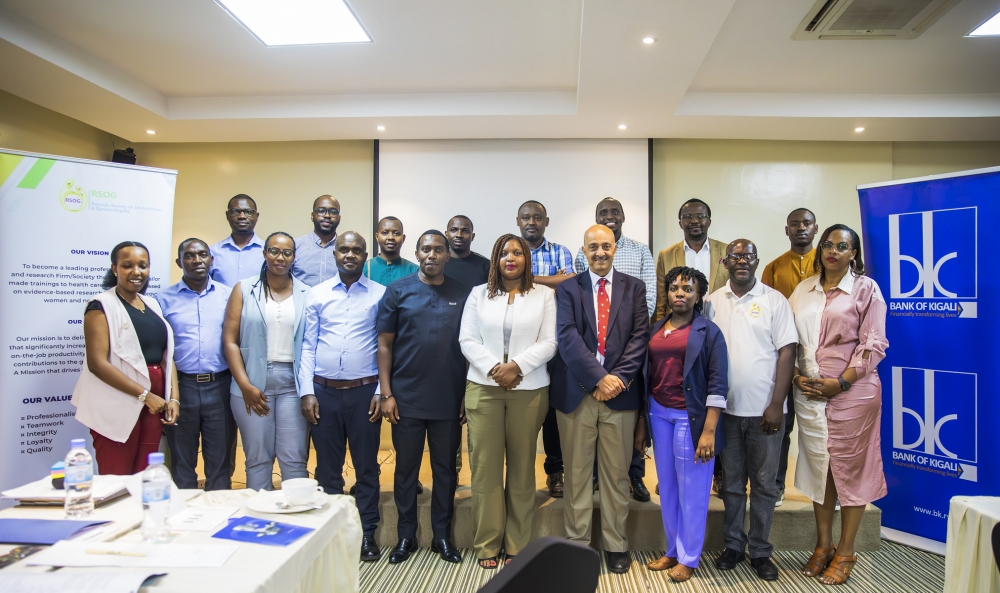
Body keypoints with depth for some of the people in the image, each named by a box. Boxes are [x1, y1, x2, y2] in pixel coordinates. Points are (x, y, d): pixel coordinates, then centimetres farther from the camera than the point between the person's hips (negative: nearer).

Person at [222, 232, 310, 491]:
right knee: (257, 458, 9)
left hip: (292, 384, 0)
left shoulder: (306, 294, 5)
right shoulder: (244, 289, 4)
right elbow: (229, 340, 0)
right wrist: (245, 385, -8)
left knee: (294, 459, 2)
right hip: (252, 383, 0)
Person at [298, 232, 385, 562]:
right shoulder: (318, 294, 6)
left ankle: (367, 532, 21)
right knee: (327, 466, 11)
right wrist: (307, 392, -1)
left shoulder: (380, 294, 1)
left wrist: (382, 392, -4)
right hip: (324, 391, 2)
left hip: (364, 391, -1)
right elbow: (308, 346, 6)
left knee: (367, 466, 8)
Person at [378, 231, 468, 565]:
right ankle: (406, 535, 26)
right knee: (406, 468, 10)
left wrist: (468, 394, 2)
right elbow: (384, 345, 0)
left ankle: (442, 534, 26)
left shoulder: (461, 294, 4)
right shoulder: (398, 291, 0)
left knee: (445, 468, 11)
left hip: (449, 400, 1)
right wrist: (386, 393, -6)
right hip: (407, 397, -1)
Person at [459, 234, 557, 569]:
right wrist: (493, 368, -11)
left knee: (522, 466, 5)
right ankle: (487, 544, 14)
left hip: (529, 390, -1)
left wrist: (517, 365, -15)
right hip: (484, 388, 1)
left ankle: (517, 544, 17)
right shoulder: (479, 294, 10)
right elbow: (467, 340, 4)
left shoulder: (544, 295, 6)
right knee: (486, 465, 2)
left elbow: (549, 343, -2)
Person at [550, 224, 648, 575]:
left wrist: (618, 378, -12)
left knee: (616, 473, 9)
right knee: (577, 473, 8)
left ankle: (616, 545, 22)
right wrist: (599, 378, -16)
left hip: (621, 391, 1)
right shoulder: (568, 288, 5)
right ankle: (577, 542, 21)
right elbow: (567, 336, -7)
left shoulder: (634, 287, 9)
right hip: (577, 391, -1)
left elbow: (639, 336, 1)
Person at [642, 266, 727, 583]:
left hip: (690, 417, -4)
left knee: (691, 490, 5)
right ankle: (672, 550, 28)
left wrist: (709, 431, -15)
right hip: (659, 414, 5)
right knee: (668, 487, 13)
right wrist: (641, 423, 9)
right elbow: (647, 377, 11)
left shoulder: (708, 332, -4)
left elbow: (717, 384, -9)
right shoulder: (655, 330, 9)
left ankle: (688, 558, 20)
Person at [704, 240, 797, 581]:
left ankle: (760, 551, 23)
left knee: (764, 484, 9)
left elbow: (786, 352, -5)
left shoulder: (774, 300, -2)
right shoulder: (712, 302, 5)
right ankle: (733, 545, 27)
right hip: (725, 408, 2)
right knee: (731, 482, 13)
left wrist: (776, 405, -10)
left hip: (764, 409, -2)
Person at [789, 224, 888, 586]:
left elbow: (874, 344, -7)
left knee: (850, 467, 5)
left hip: (851, 390, -3)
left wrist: (841, 382, -14)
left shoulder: (865, 288, -2)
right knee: (818, 466, 11)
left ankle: (845, 552, 19)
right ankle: (823, 545, 25)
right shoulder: (804, 289, 9)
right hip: (808, 391, 4)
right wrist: (795, 376, -4)